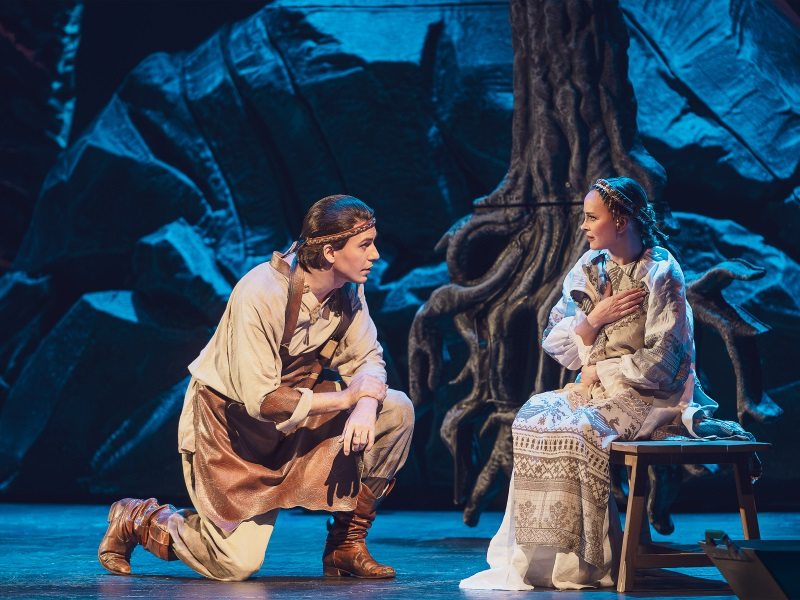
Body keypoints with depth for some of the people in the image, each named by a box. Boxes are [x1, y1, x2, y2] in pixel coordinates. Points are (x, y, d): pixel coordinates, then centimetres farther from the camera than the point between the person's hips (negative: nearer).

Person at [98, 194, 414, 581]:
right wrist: (346, 398, -24)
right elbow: (261, 400, -30)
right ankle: (135, 520, 13)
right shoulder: (262, 293, -29)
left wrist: (366, 405, -27)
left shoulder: (348, 289, -7)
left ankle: (345, 546, -2)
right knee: (236, 564, -15)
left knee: (396, 412, -14)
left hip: (298, 411, 7)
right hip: (232, 421, -7)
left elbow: (366, 358, -3)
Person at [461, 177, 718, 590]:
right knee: (532, 416, -18)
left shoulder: (661, 274, -11)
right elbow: (554, 343, 8)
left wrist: (600, 371, -8)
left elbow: (661, 362, -16)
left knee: (577, 430, -30)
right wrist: (594, 318, -10)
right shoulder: (589, 269, 10)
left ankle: (586, 561, -20)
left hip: (648, 397, -7)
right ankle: (537, 556, -18)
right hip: (597, 390, 7)